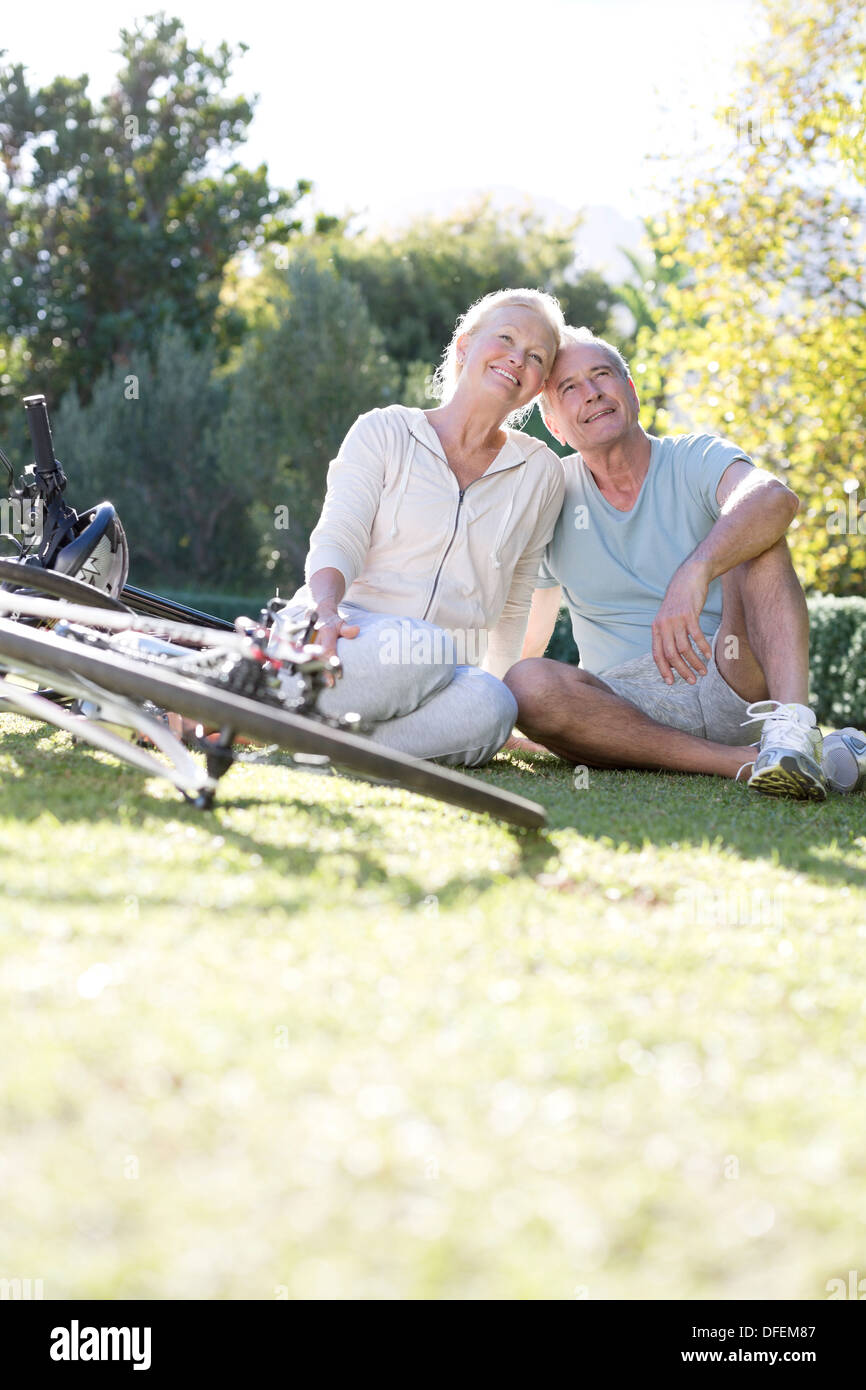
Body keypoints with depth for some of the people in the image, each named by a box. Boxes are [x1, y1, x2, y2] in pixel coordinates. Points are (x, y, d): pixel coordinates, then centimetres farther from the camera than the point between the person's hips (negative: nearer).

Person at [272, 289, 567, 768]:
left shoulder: (540, 473, 15)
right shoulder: (383, 432, 8)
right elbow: (336, 544, -4)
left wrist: (494, 686, 19)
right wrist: (325, 612, -24)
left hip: (440, 675, 3)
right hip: (354, 638, -2)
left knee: (490, 709, -35)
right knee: (415, 648, -39)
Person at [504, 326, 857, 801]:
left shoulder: (696, 459, 0)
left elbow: (775, 498, -25)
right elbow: (529, 631, 18)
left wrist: (695, 573, -42)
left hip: (729, 687, -2)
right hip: (628, 709, 2)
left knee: (754, 532, -21)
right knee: (526, 682, -29)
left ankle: (790, 727, -41)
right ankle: (749, 761, -33)